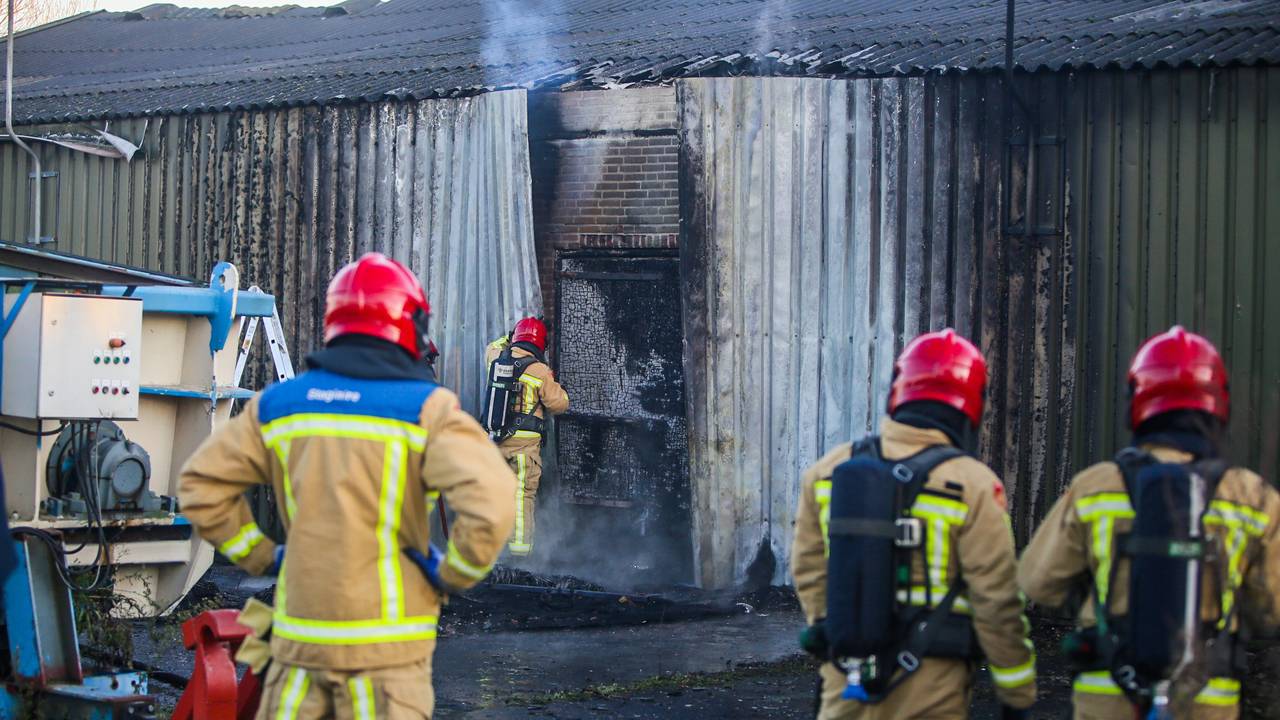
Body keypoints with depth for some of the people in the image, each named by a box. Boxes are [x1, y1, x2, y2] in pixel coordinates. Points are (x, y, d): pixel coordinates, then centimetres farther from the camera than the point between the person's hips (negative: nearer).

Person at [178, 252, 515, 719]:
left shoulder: (278, 404, 6)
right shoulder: (424, 409, -8)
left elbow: (201, 485, 9)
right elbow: (490, 502, -21)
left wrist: (260, 557, 13)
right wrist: (454, 574, -5)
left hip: (299, 636, 4)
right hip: (384, 645, -4)